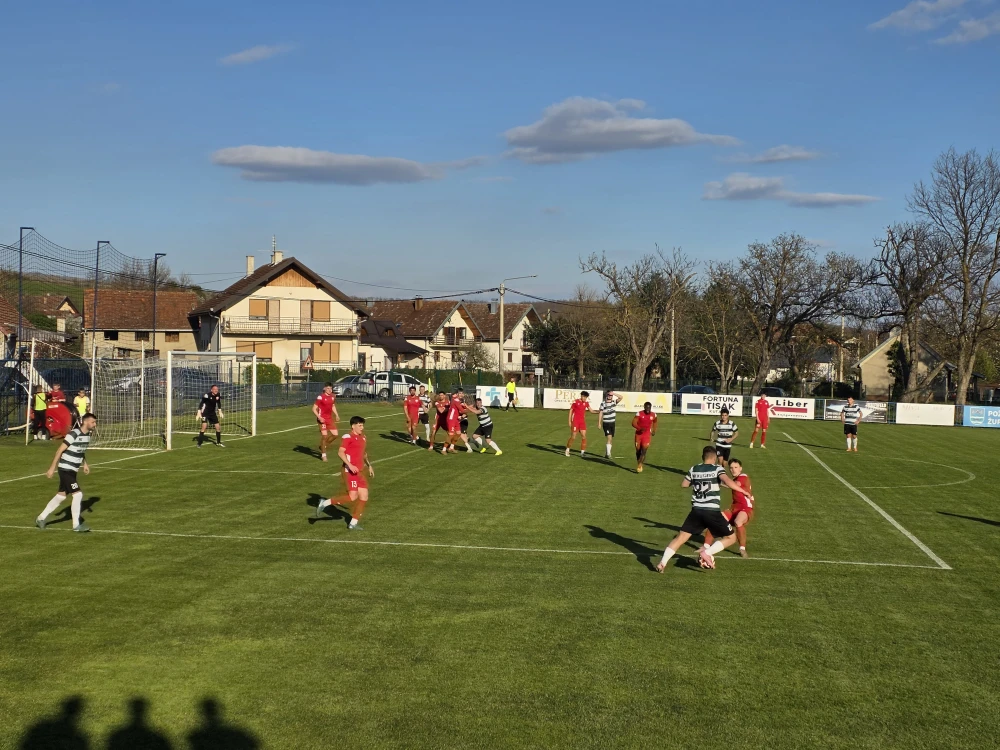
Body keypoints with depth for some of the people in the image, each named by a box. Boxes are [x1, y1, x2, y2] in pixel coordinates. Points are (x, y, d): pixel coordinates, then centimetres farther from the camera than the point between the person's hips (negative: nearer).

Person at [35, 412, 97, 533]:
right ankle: (76, 525, -3)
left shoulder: (87, 435, 6)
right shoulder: (73, 434, -21)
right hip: (65, 470, -9)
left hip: (73, 471, 9)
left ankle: (41, 519, 28)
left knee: (61, 496, 15)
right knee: (77, 494, -11)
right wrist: (52, 468, -16)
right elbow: (59, 451, -17)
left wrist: (85, 464, 9)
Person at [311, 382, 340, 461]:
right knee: (324, 435, -9)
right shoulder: (320, 397, -14)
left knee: (335, 434, 2)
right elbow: (314, 409, -12)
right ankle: (323, 454, 5)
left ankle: (323, 446, 25)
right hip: (322, 419, -7)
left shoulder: (333, 397, 6)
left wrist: (336, 415, 12)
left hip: (330, 419, 7)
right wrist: (319, 417, -24)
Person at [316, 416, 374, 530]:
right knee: (352, 497, -15)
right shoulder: (348, 437, -11)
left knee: (364, 497, 2)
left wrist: (369, 465, 27)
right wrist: (350, 465, -27)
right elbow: (340, 452, -20)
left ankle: (353, 523, 10)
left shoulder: (363, 438, 16)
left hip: (360, 471, 8)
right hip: (350, 471, -8)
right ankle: (325, 503, -1)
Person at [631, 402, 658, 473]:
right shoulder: (639, 414, -11)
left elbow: (655, 421, 21)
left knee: (644, 450, -14)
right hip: (639, 434, 0)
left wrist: (654, 430, 17)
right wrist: (639, 428, -31)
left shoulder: (653, 415, -2)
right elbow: (633, 423, -16)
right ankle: (639, 464, 27)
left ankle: (639, 465, -11)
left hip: (647, 434, 0)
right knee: (638, 450, 9)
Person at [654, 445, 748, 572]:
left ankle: (662, 562, -3)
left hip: (696, 511, 4)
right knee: (731, 537, 10)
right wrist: (744, 491, -13)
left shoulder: (693, 469, 10)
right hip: (712, 512, -4)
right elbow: (728, 482, -20)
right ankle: (707, 552, -10)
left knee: (681, 537, 11)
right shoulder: (717, 469, -3)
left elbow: (684, 485, 22)